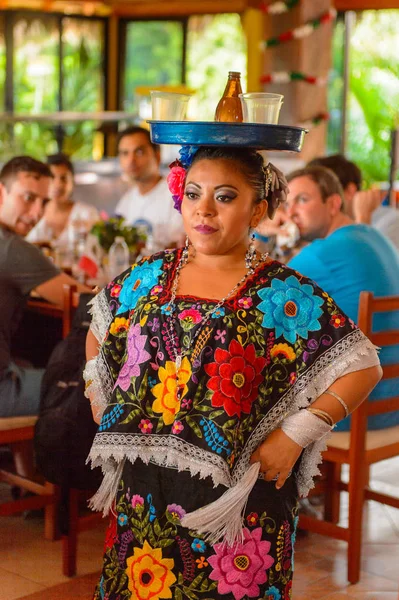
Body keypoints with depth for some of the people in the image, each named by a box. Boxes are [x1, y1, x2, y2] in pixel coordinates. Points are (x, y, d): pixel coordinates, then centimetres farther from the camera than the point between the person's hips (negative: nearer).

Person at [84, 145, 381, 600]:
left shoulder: (287, 296, -7)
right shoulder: (147, 276, 6)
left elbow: (363, 367, -7)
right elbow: (99, 336, 21)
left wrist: (295, 433, -13)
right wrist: (99, 398, 9)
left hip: (236, 496, -4)